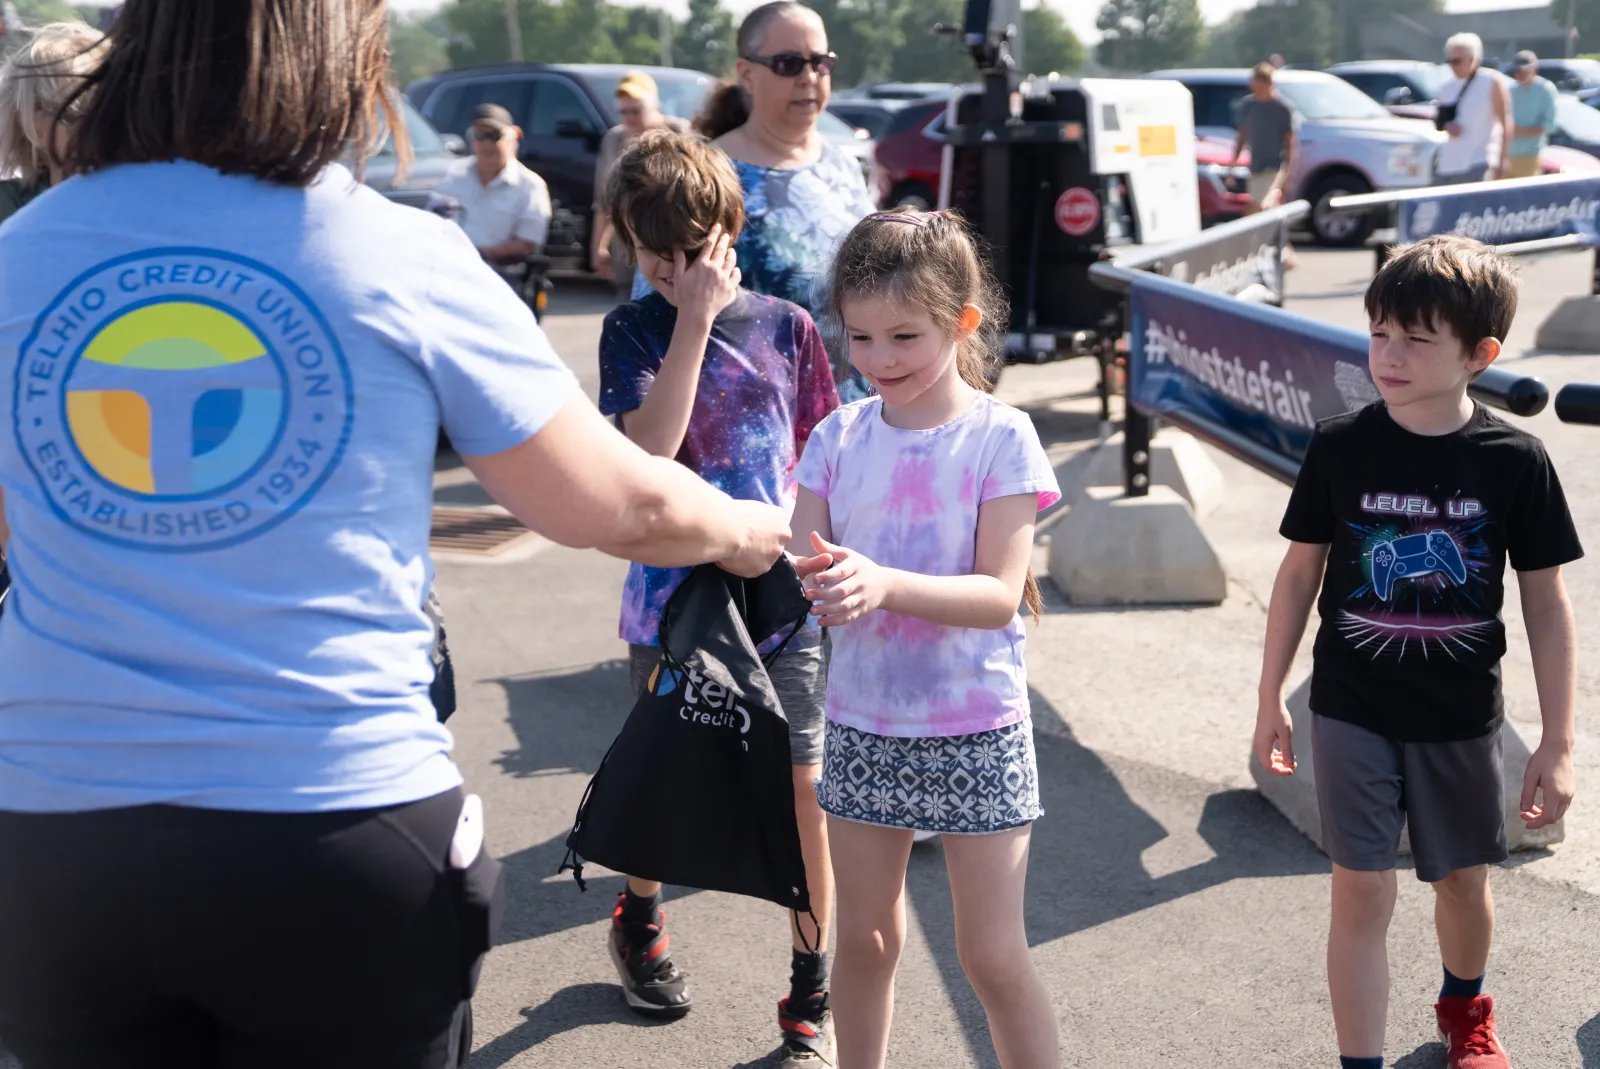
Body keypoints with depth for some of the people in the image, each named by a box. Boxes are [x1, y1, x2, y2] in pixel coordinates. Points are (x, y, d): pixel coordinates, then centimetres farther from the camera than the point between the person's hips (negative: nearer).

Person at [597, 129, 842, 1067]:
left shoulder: (787, 328, 2)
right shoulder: (635, 330, -3)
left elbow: (819, 460, 10)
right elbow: (650, 448, -19)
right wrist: (694, 319, -21)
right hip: (674, 595, 0)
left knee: (802, 791, -3)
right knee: (667, 781, 15)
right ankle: (639, 919, 45)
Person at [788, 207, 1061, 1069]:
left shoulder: (1000, 437, -11)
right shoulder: (840, 435, 1)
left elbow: (1000, 595, -17)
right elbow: (802, 564, -3)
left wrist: (885, 584, -33)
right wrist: (816, 579, -28)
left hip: (976, 732, -4)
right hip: (862, 723, 4)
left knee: (993, 956, 2)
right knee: (865, 939, 15)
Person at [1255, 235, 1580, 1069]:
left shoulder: (1514, 460, -11)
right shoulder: (1339, 448, -9)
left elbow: (1546, 603, -4)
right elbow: (1300, 571, 2)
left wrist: (1558, 743, -4)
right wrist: (1270, 697, 5)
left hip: (1461, 717, 1)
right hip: (1353, 712, -1)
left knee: (1463, 878, 19)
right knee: (1360, 893, -1)